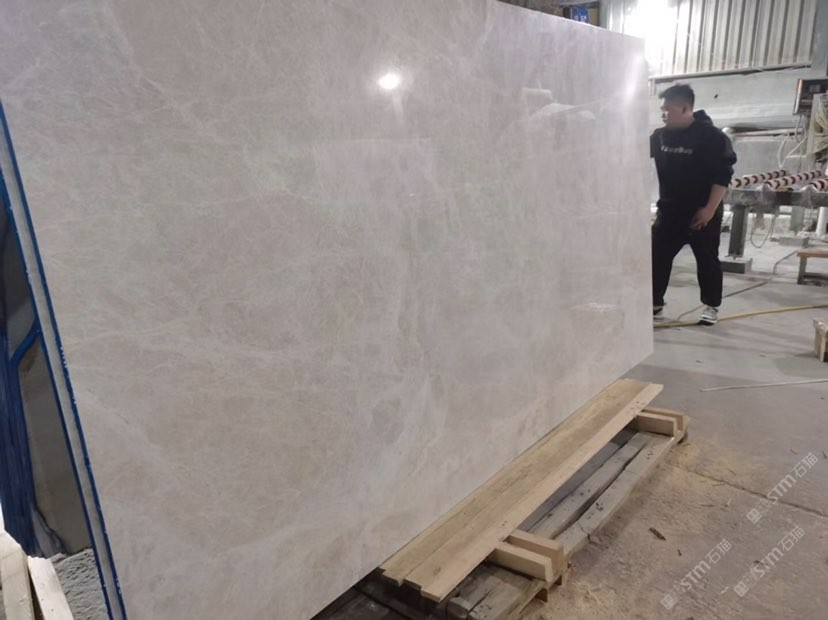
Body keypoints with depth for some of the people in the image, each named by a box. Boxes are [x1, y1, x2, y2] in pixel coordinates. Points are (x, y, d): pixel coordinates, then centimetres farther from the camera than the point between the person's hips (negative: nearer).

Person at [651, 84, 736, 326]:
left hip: (703, 212, -4)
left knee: (707, 260, 6)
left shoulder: (712, 136, -12)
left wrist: (710, 209, -17)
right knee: (657, 257, 3)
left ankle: (711, 306, 20)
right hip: (669, 211, 5)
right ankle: (654, 304, 14)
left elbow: (723, 175, -13)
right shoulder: (660, 135, 2)